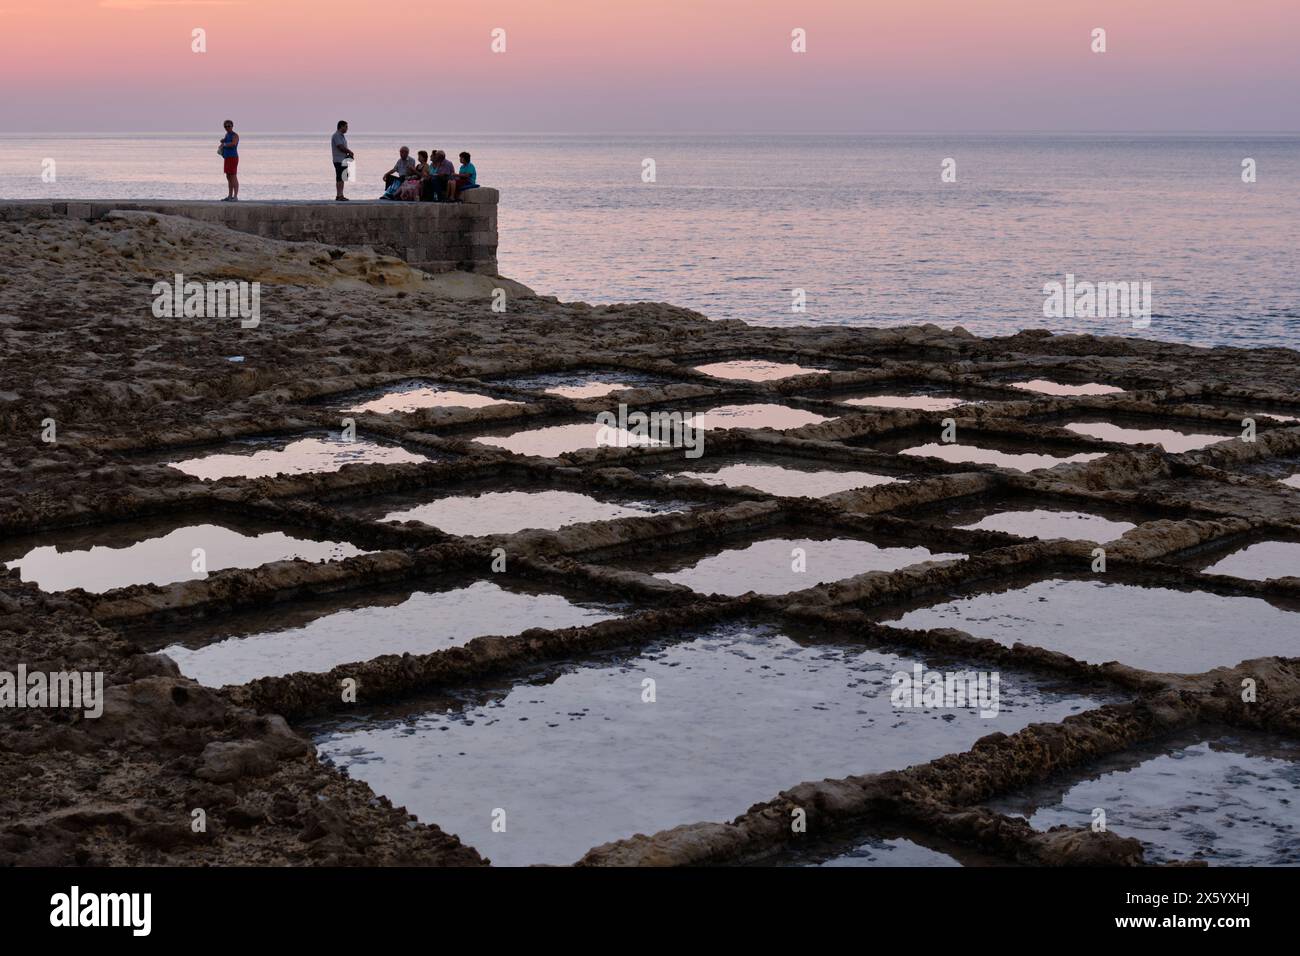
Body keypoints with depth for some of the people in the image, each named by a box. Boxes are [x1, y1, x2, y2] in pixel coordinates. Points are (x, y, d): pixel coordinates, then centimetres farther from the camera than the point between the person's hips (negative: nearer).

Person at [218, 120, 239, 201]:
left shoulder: (235, 135, -10)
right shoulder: (226, 135, 17)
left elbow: (233, 144, -28)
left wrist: (224, 144, -14)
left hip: (233, 158, -9)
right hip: (227, 158, 9)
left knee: (233, 177, -10)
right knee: (228, 178, 10)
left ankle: (235, 196, -11)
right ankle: (230, 196, 13)